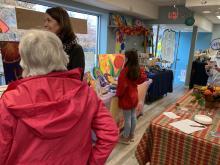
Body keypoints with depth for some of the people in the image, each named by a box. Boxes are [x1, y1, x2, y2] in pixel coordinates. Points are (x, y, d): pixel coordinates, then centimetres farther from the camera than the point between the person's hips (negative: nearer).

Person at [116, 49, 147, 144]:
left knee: (127, 118, 4)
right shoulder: (138, 69, -1)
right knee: (133, 116, 17)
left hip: (126, 98, -7)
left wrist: (118, 94, -7)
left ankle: (126, 138, 20)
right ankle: (131, 135, 33)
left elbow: (122, 85, -23)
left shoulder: (125, 70, -24)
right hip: (134, 96, 8)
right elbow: (143, 78, 14)